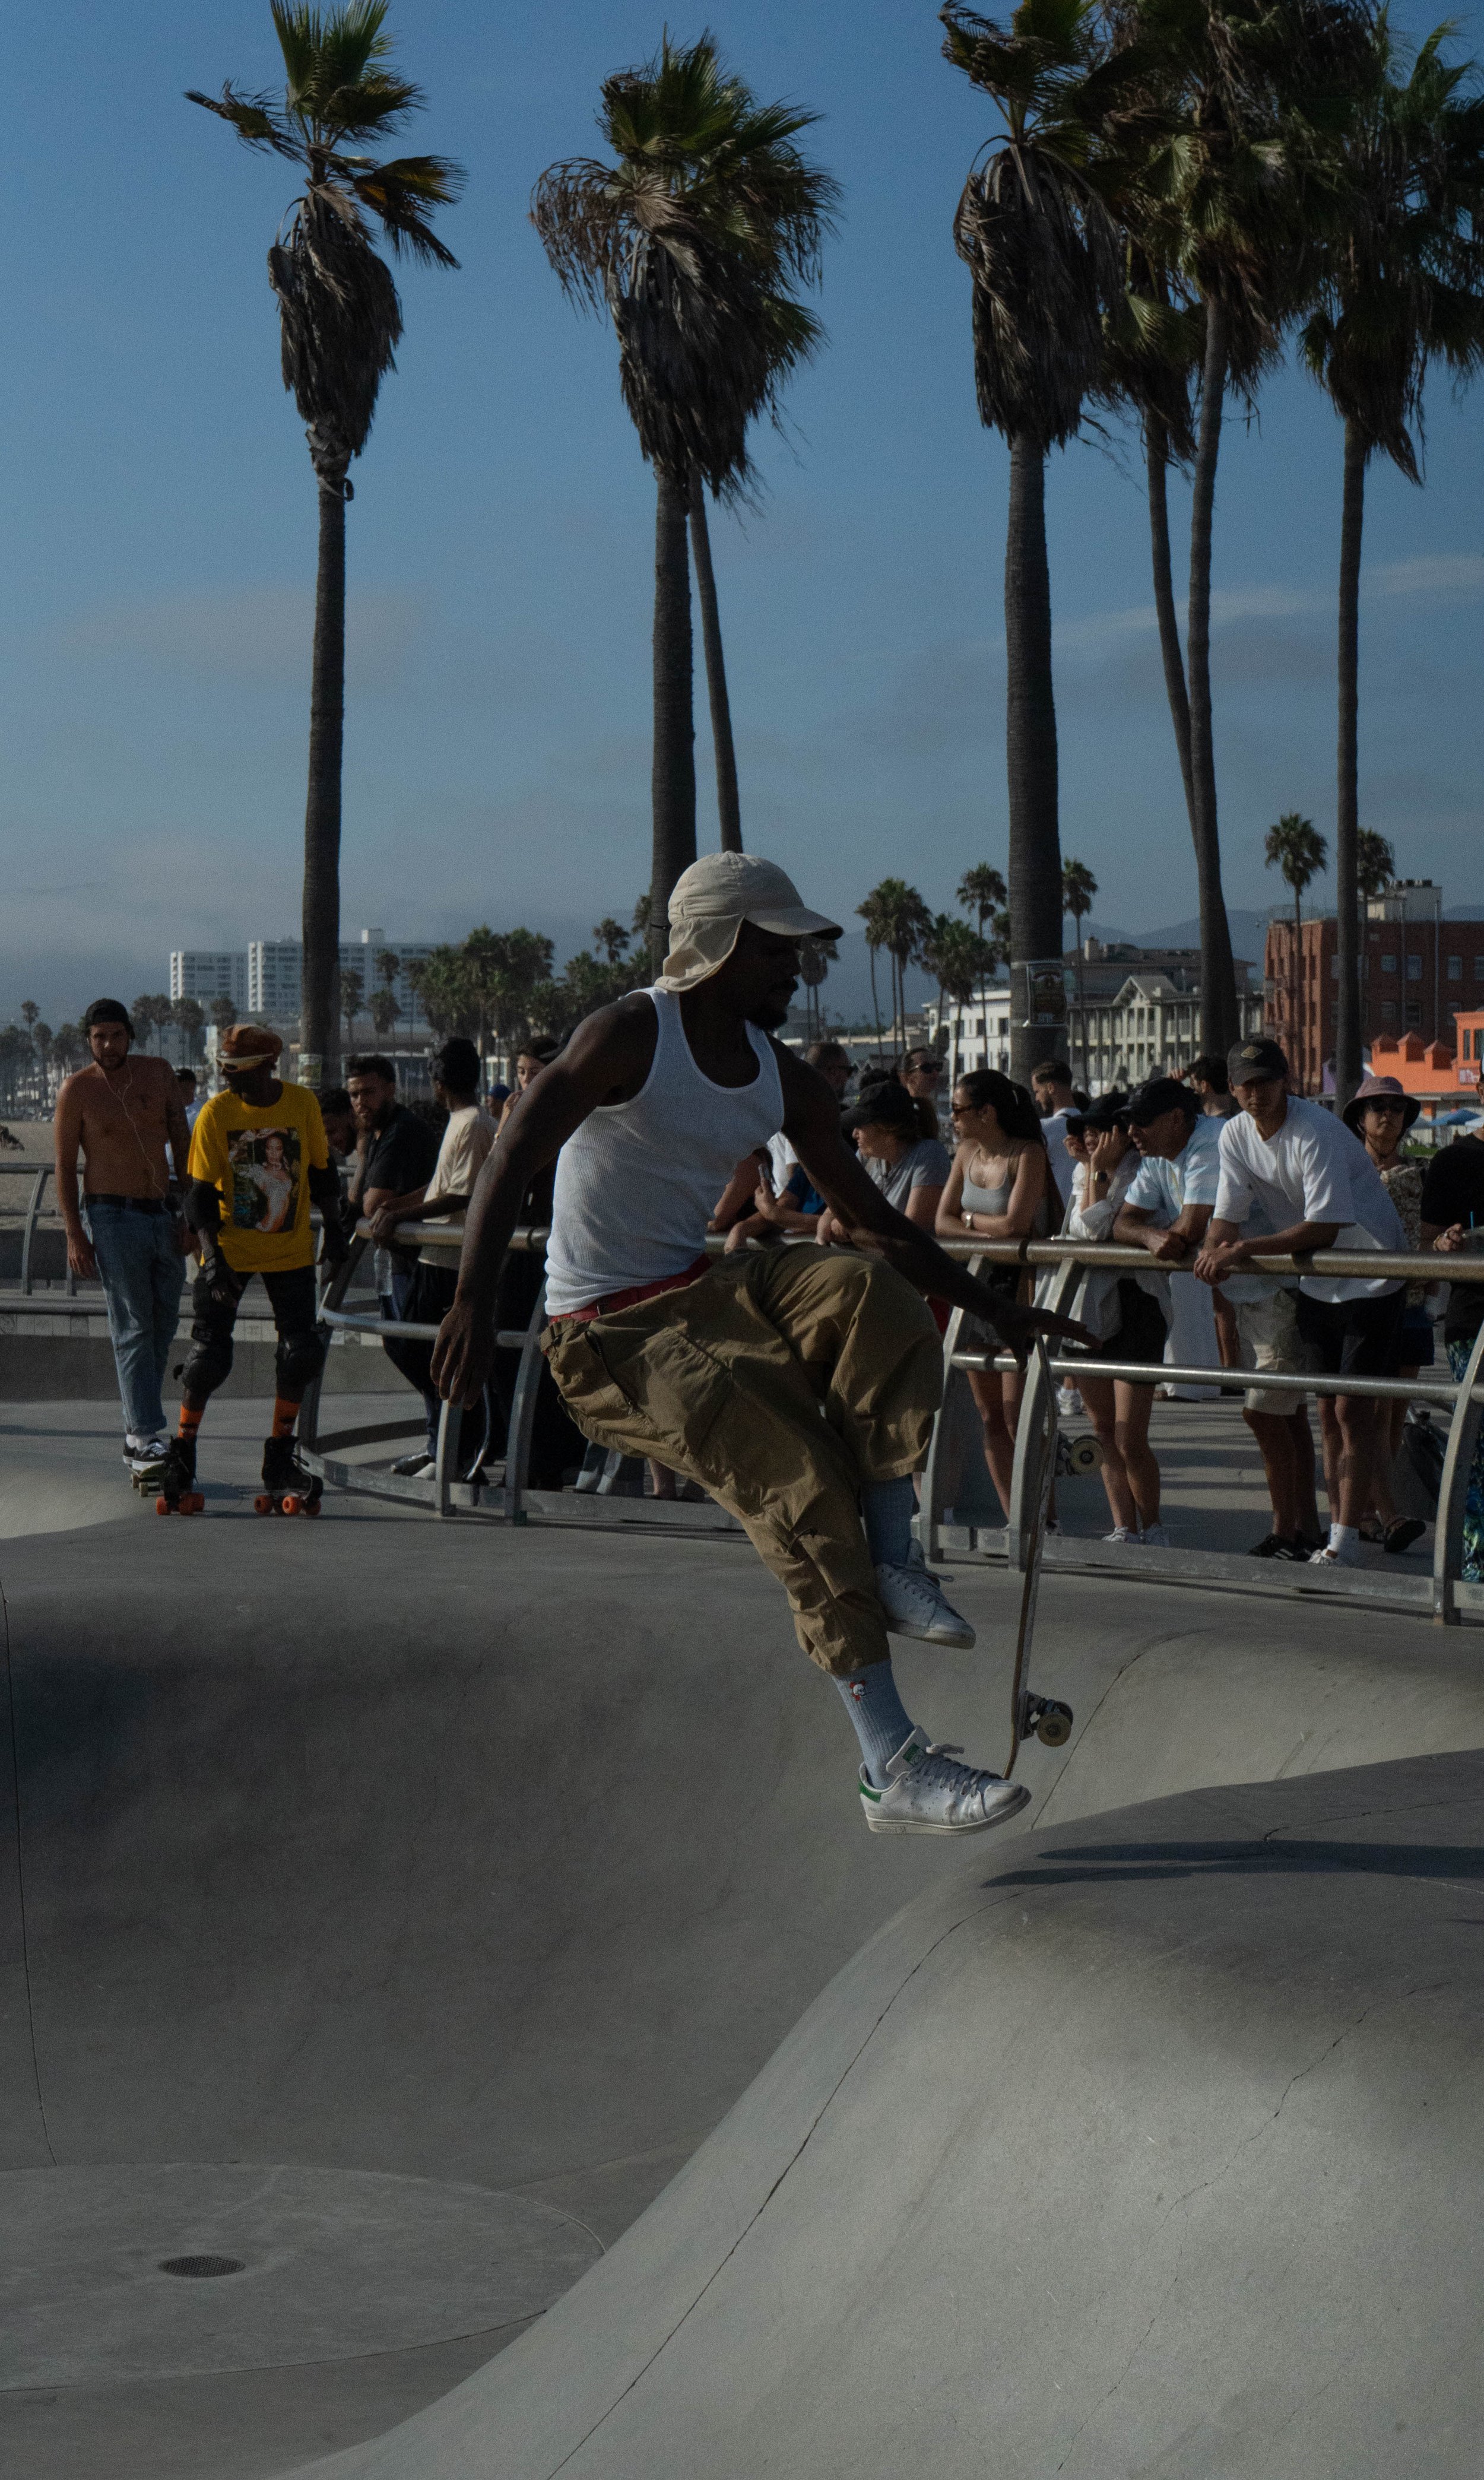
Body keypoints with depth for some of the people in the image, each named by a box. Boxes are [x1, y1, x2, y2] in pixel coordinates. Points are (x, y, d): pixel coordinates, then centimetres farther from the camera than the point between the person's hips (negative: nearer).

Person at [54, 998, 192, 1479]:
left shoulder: (158, 1073, 6)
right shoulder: (77, 1091, -4)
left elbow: (182, 1144, 11)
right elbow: (65, 1166, -3)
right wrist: (74, 1235, -9)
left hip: (164, 1216, 5)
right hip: (112, 1218, -5)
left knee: (162, 1327, 6)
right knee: (133, 1329, -10)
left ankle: (137, 1434, 15)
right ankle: (148, 1438, -13)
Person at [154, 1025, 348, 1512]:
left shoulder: (303, 1104, -5)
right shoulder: (216, 1114, -11)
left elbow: (319, 1171, 9)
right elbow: (201, 1193, -10)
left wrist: (332, 1221, 0)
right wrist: (211, 1254, -21)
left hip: (291, 1250, 2)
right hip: (230, 1251, -2)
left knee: (302, 1352, -5)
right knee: (209, 1353, -7)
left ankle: (280, 1461, 10)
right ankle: (180, 1460, 11)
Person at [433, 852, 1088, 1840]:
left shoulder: (785, 1080, 8)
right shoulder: (630, 1036, -12)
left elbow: (875, 1218, 15)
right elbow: (513, 1158, -22)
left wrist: (996, 1309, 11)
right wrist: (471, 1306, -34)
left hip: (706, 1295, 7)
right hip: (609, 1338, -7)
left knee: (870, 1286, -22)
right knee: (802, 1479, -23)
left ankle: (891, 1560, -16)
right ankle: (894, 1768, -21)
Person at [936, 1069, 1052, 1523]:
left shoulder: (1028, 1155, -11)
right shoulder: (967, 1154, 8)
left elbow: (1014, 1224, -21)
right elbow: (943, 1222, 2)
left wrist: (970, 1219, -4)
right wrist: (992, 1231, -13)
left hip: (1020, 1287, -7)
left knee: (1018, 1416, -9)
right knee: (989, 1416, 8)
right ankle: (1013, 1519, 14)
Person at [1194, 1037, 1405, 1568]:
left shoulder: (1317, 1133, -25)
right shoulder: (1235, 1135, -3)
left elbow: (1325, 1227, -30)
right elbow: (1227, 1214, -1)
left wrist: (1245, 1249, -34)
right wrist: (1216, 1251, -24)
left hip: (1371, 1276, -7)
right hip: (1315, 1282, 7)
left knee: (1353, 1409, -10)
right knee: (1327, 1411, 10)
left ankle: (1345, 1544, -9)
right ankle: (1340, 1527, 18)